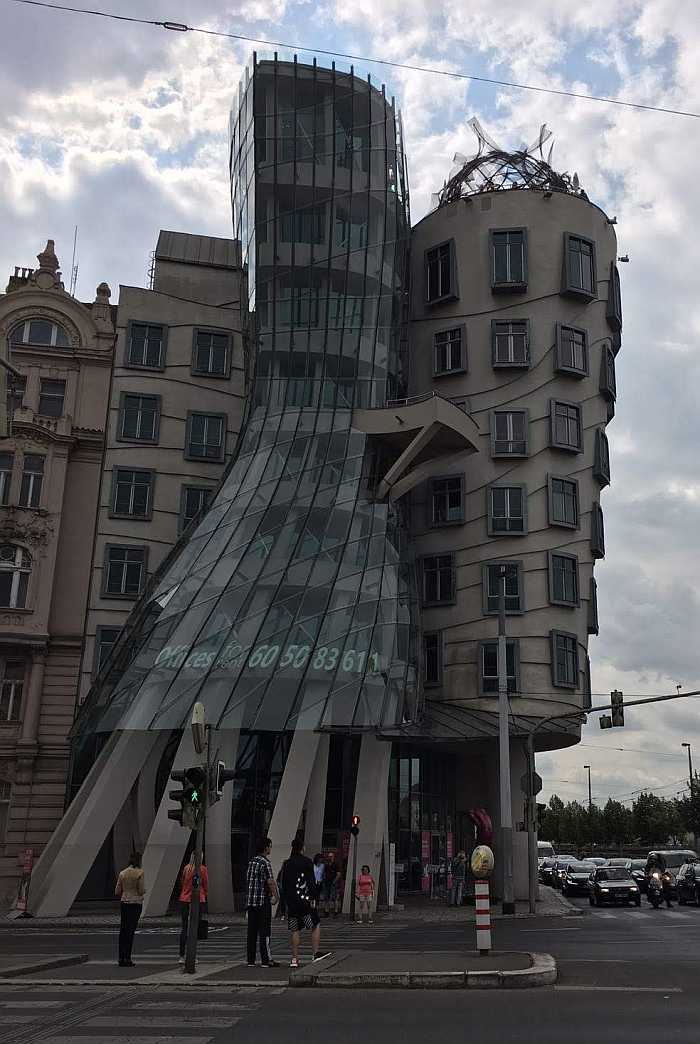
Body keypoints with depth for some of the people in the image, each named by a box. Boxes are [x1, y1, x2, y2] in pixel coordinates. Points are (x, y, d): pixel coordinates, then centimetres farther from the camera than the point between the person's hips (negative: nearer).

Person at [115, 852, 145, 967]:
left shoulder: (122, 873, 5)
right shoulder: (139, 873, -9)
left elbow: (117, 892, 6)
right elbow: (142, 891, -12)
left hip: (124, 903, 5)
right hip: (136, 903, -4)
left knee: (123, 930, 10)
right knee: (131, 930, -1)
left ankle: (121, 958, 11)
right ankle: (127, 958, -2)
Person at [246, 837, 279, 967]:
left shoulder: (251, 861, 11)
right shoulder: (265, 863, -13)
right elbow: (270, 882, -19)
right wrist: (276, 896, -7)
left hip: (251, 901, 7)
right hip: (263, 901, -7)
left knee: (252, 932, 9)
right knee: (265, 932, -2)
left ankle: (251, 960, 12)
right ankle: (266, 960, 0)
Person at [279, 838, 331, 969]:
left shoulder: (286, 864, 9)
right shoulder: (307, 862, -3)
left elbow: (283, 884, 11)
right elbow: (312, 882, -9)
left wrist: (286, 901, 16)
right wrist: (313, 898, -8)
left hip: (291, 900, 5)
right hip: (305, 899, -4)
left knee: (295, 931, 8)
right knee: (315, 925, 7)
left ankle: (294, 959, 7)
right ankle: (316, 952, 2)